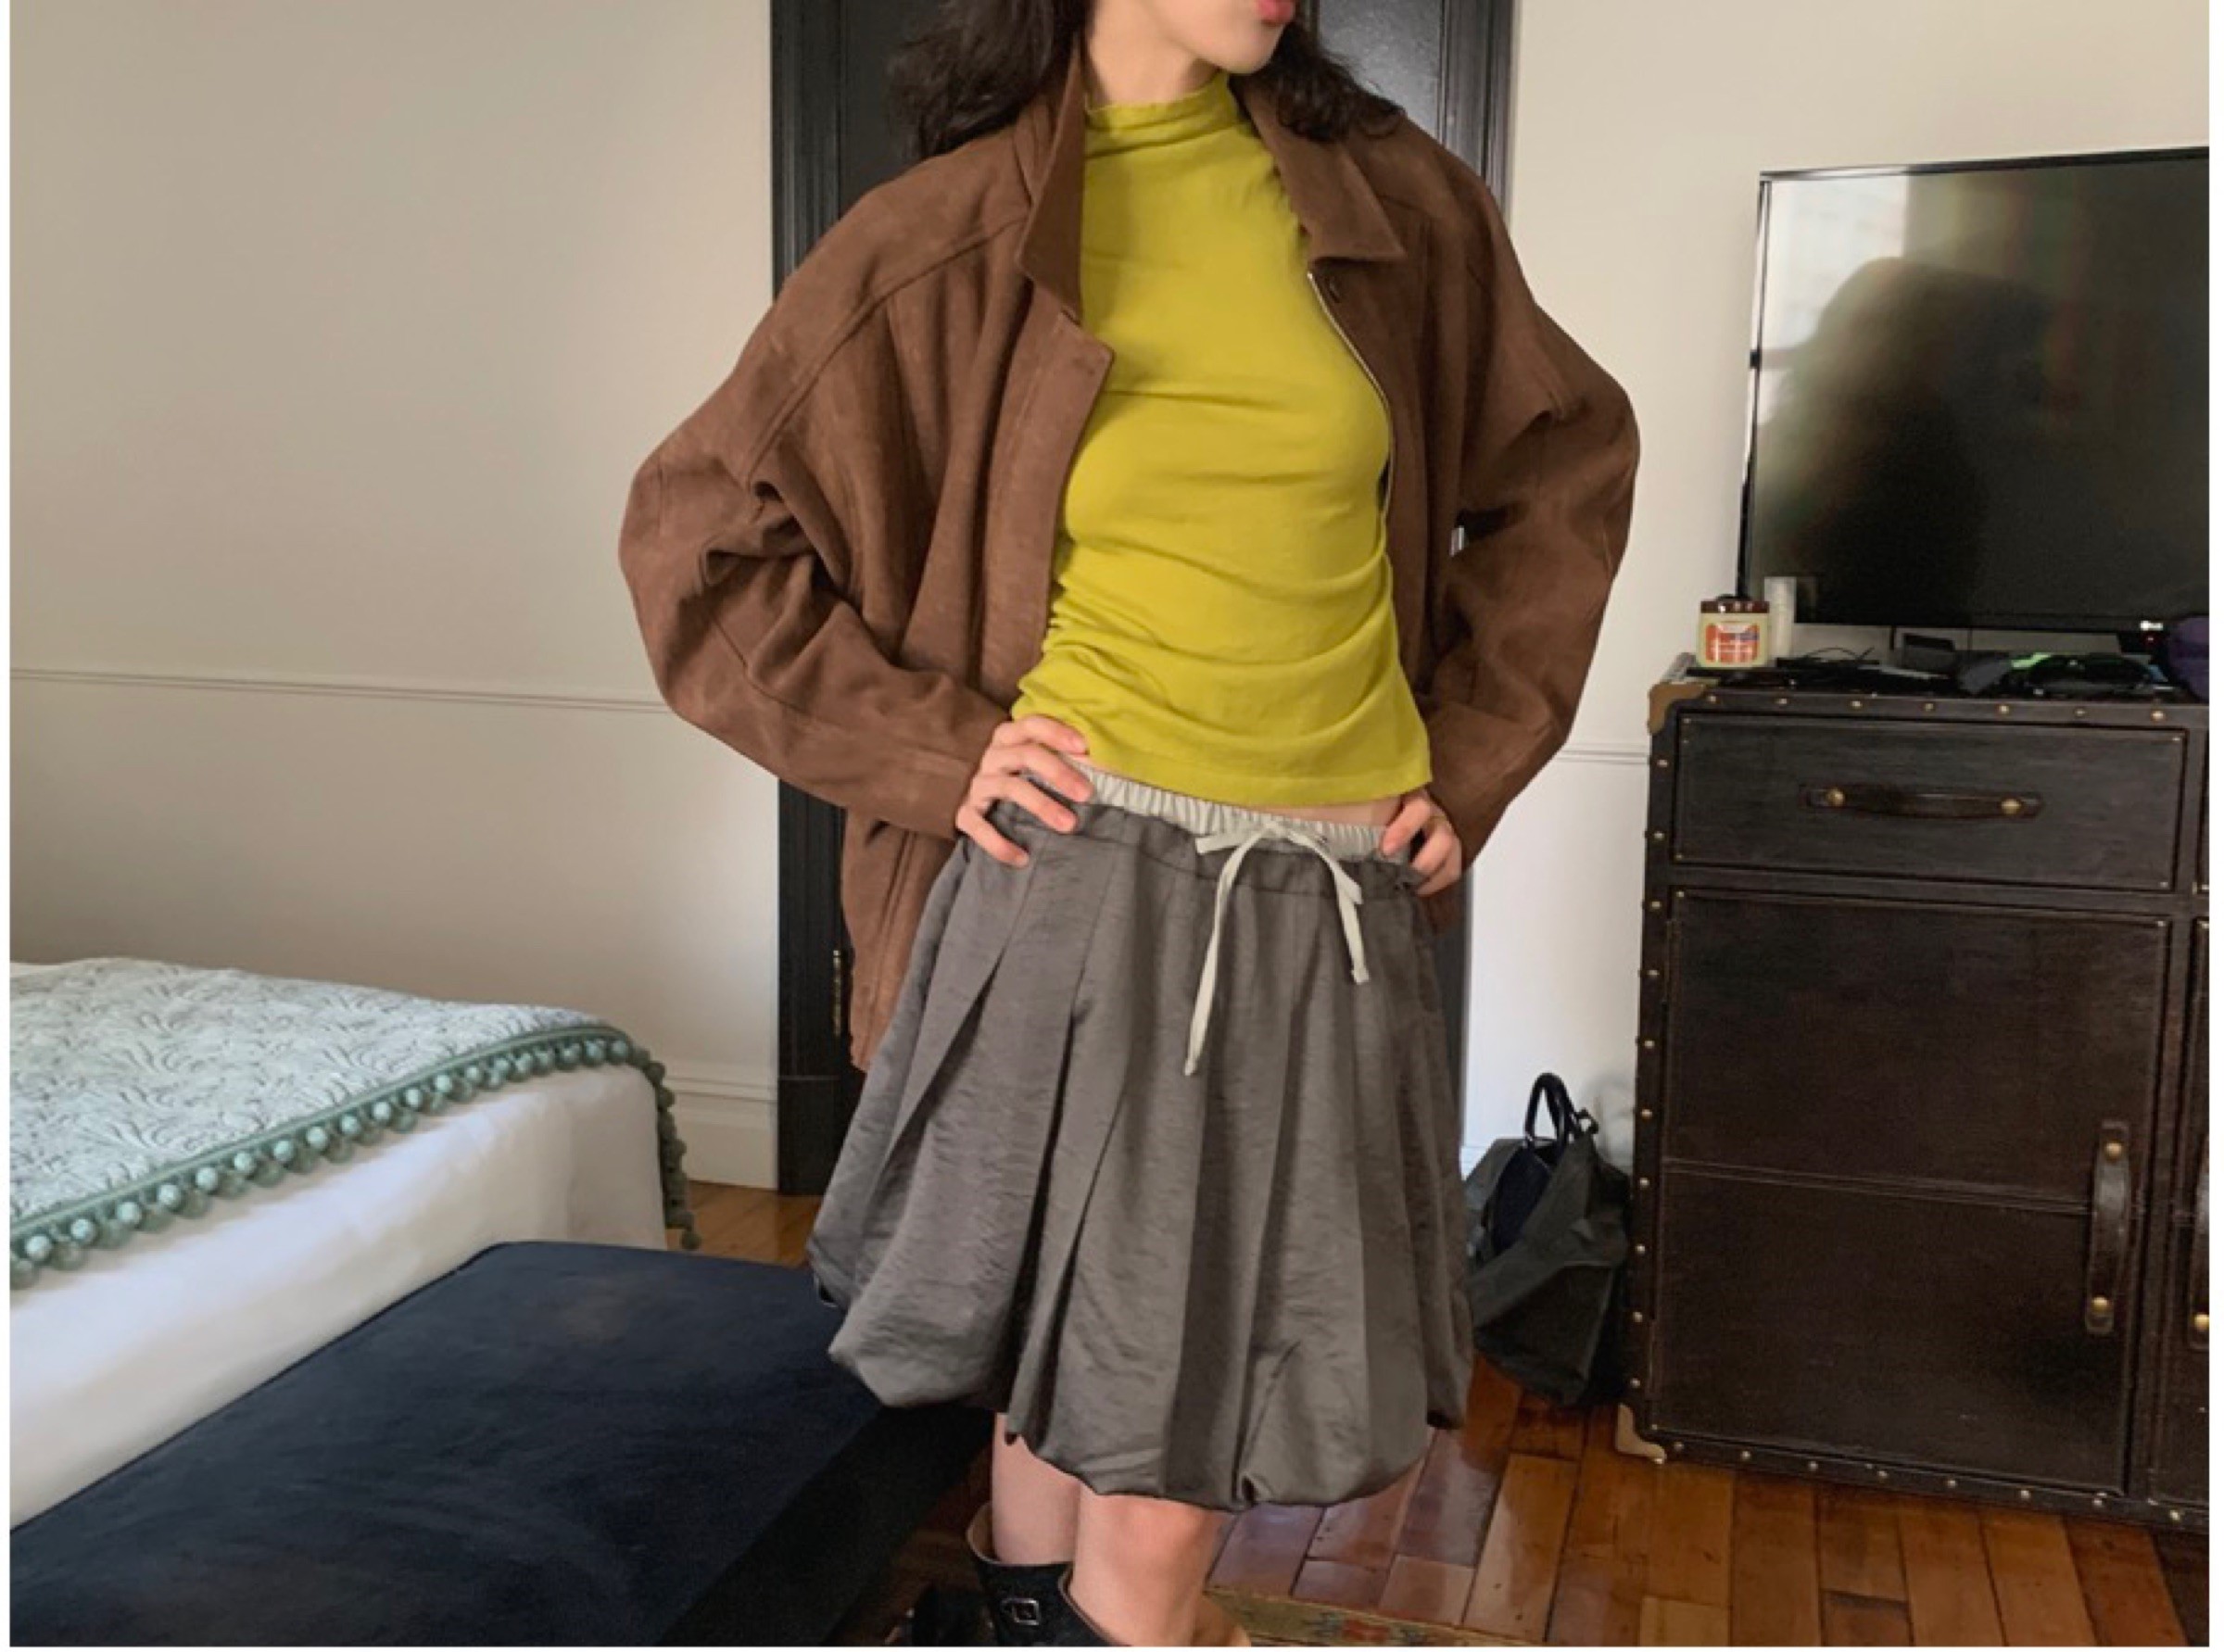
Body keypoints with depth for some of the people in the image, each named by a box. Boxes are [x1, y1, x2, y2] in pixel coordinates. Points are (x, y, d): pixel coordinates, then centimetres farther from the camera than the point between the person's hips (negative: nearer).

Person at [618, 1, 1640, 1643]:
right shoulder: (947, 241, -1)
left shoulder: (1397, 199, 8)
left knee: (1185, 1436, 8)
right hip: (1087, 890, -3)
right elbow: (695, 534, 4)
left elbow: (1565, 463, 20)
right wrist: (931, 747, -5)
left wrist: (1470, 756, 12)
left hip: (1343, 910, 3)